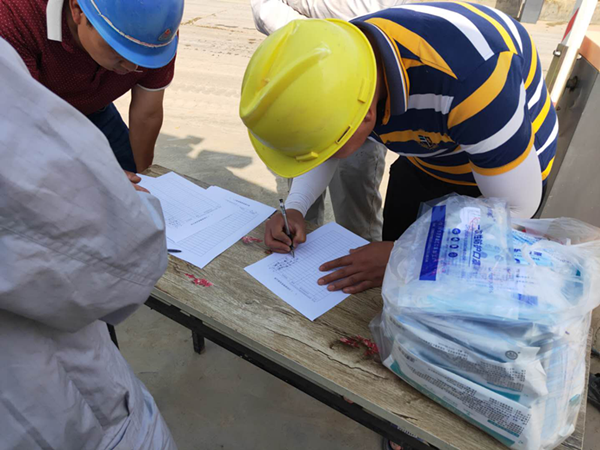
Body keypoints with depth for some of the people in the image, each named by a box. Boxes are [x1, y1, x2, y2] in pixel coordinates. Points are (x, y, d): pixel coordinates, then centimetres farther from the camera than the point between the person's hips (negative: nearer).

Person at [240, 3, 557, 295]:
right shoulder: (334, 67, -24)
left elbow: (516, 207, -30)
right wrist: (294, 207, -20)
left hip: (507, 167, -4)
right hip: (424, 162, 5)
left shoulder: (470, 80, -42)